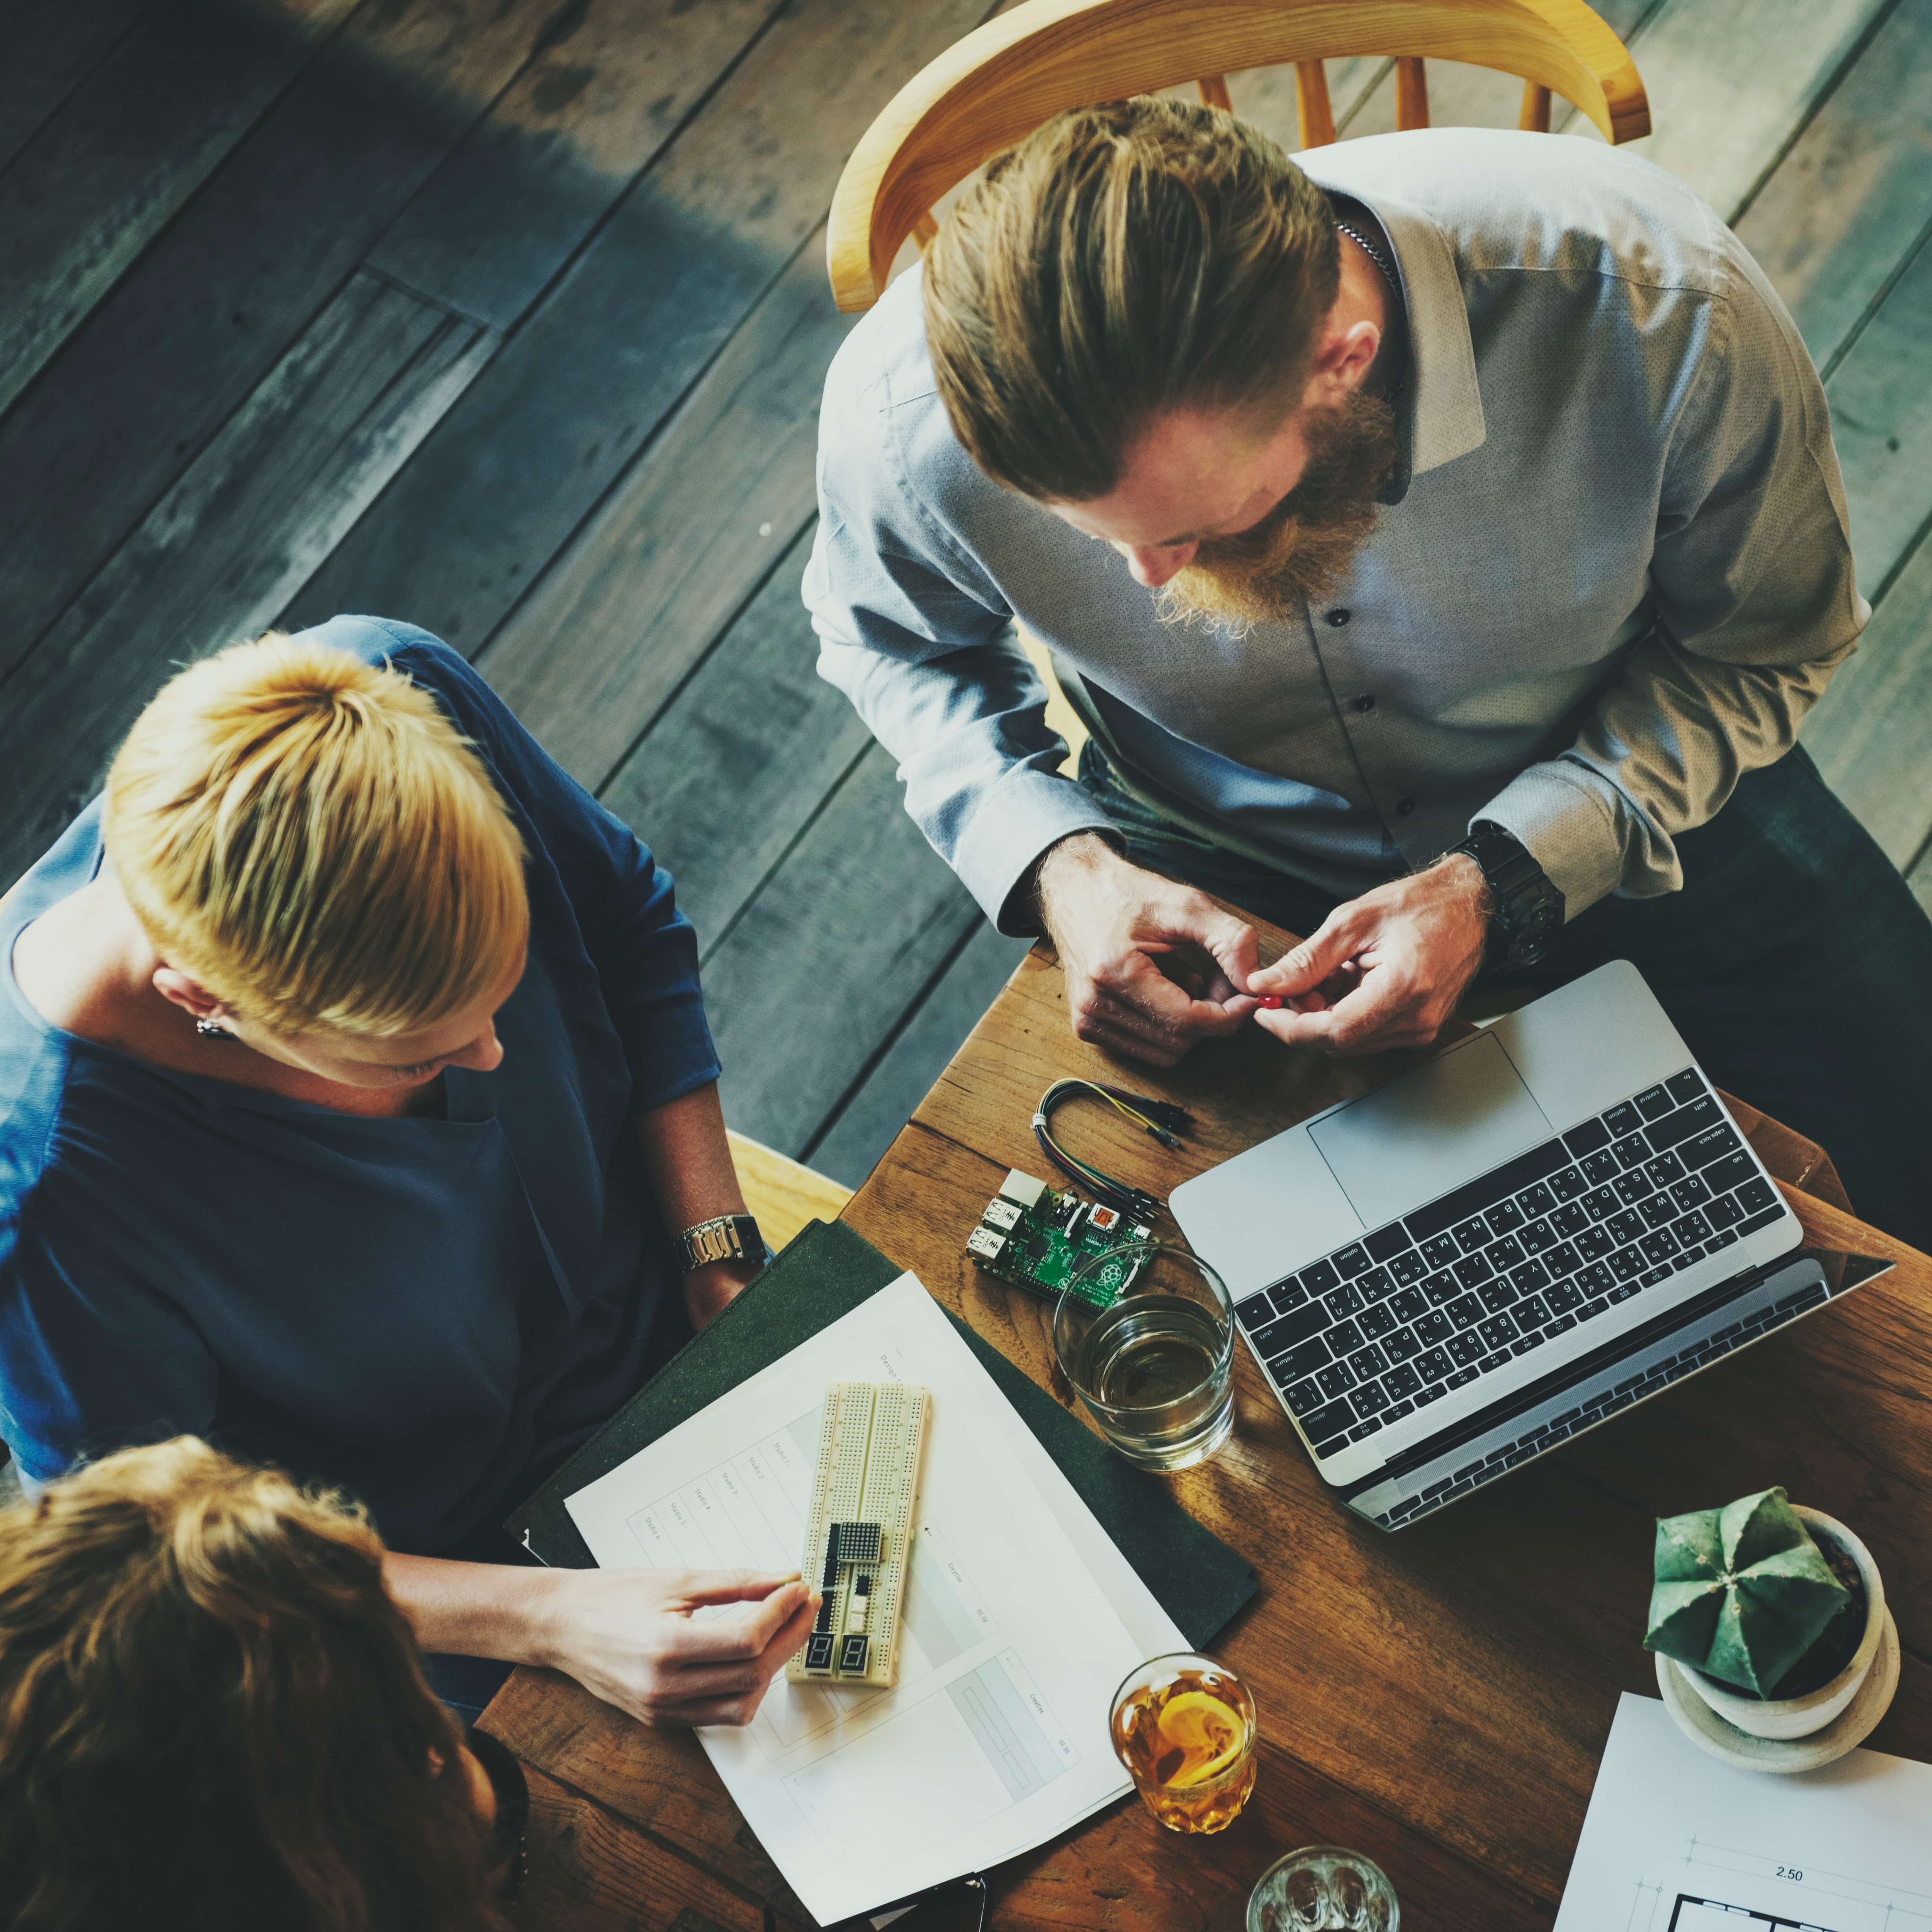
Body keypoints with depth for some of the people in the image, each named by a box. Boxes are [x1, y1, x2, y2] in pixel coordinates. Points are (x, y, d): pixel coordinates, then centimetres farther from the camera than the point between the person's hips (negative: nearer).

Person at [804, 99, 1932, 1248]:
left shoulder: (1663, 309, -33)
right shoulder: (909, 413, -30)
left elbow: (1768, 640, -13)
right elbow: (898, 641, -4)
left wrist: (1505, 885, -26)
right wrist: (1056, 866, -22)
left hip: (1622, 794, 0)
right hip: (1203, 872, 0)